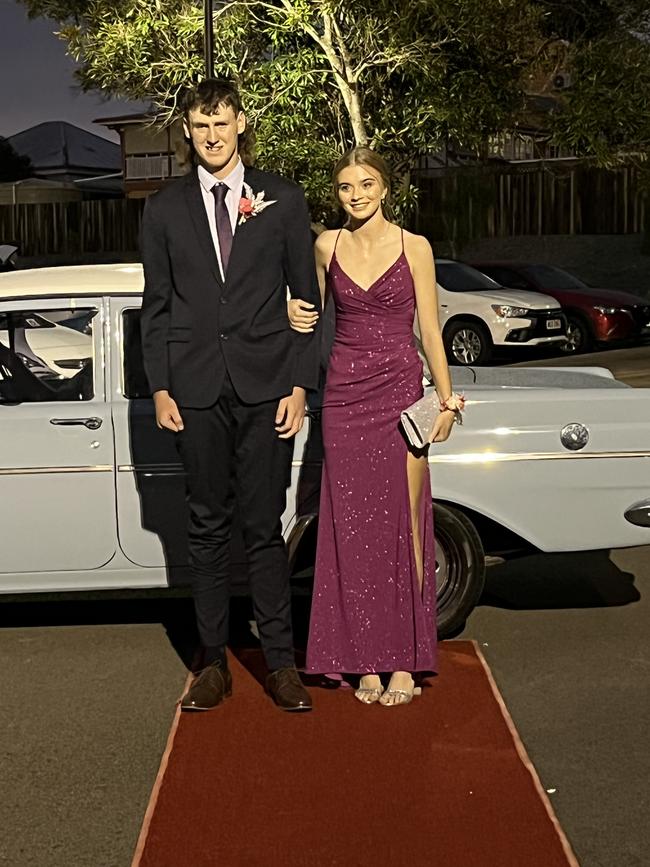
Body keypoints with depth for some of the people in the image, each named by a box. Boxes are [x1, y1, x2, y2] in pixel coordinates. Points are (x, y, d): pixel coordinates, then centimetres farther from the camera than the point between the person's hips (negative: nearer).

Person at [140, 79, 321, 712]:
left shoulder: (282, 200, 6)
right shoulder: (164, 209, 9)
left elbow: (305, 298, 5)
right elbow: (156, 307, 9)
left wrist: (299, 385, -3)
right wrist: (160, 389, 0)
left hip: (265, 388, -1)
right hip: (196, 392, 1)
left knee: (264, 529, 2)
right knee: (208, 530, 8)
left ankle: (280, 662, 13)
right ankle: (213, 663, 18)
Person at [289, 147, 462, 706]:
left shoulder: (414, 247, 0)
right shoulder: (326, 246, 7)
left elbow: (429, 330, 2)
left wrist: (447, 399, -2)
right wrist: (297, 314, -2)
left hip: (399, 392, -2)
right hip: (344, 396, 3)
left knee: (403, 524, -2)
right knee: (352, 526, 3)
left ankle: (405, 661, 7)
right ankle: (367, 658, 12)